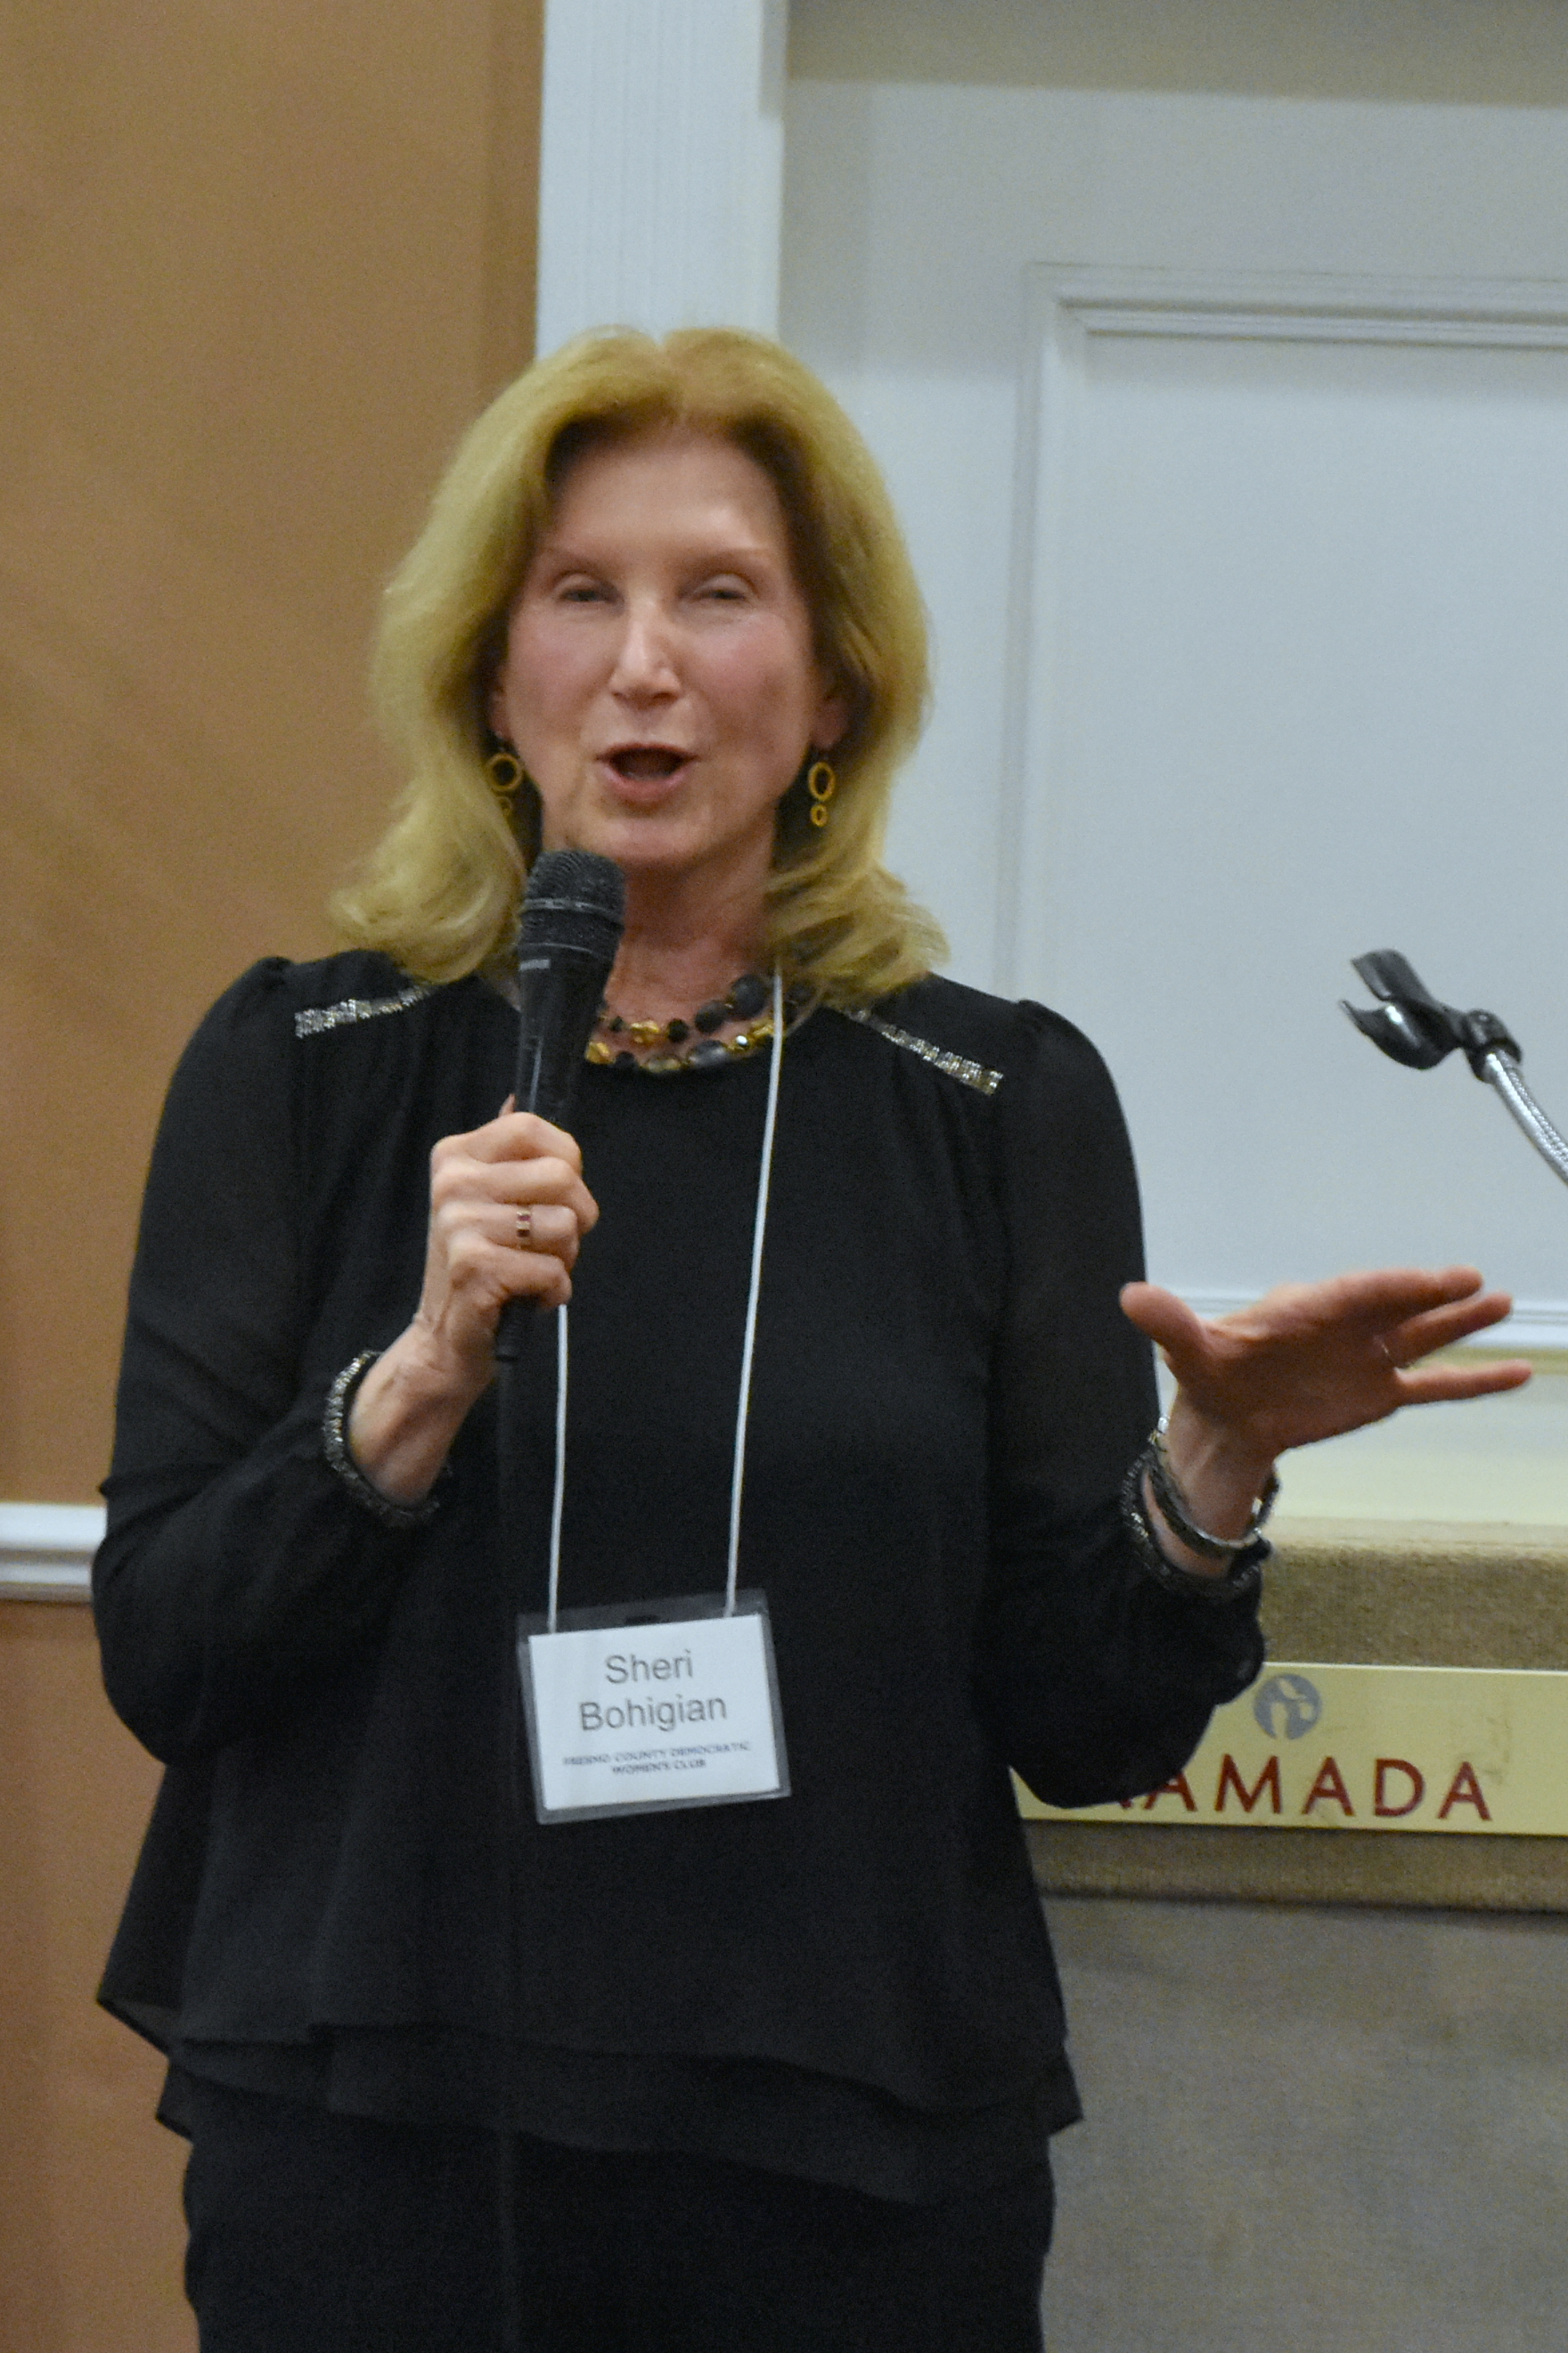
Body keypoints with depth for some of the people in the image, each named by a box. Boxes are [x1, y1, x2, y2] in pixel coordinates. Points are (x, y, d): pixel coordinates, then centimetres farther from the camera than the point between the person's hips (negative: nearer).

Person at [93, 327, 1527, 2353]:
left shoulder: (1006, 1104, 0)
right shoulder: (298, 1066, 0)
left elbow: (1085, 1730, 1)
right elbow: (160, 1654, -4)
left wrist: (1213, 1468, -17)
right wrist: (426, 1376, -18)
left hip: (858, 2164, 1)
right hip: (369, 2127, 0)